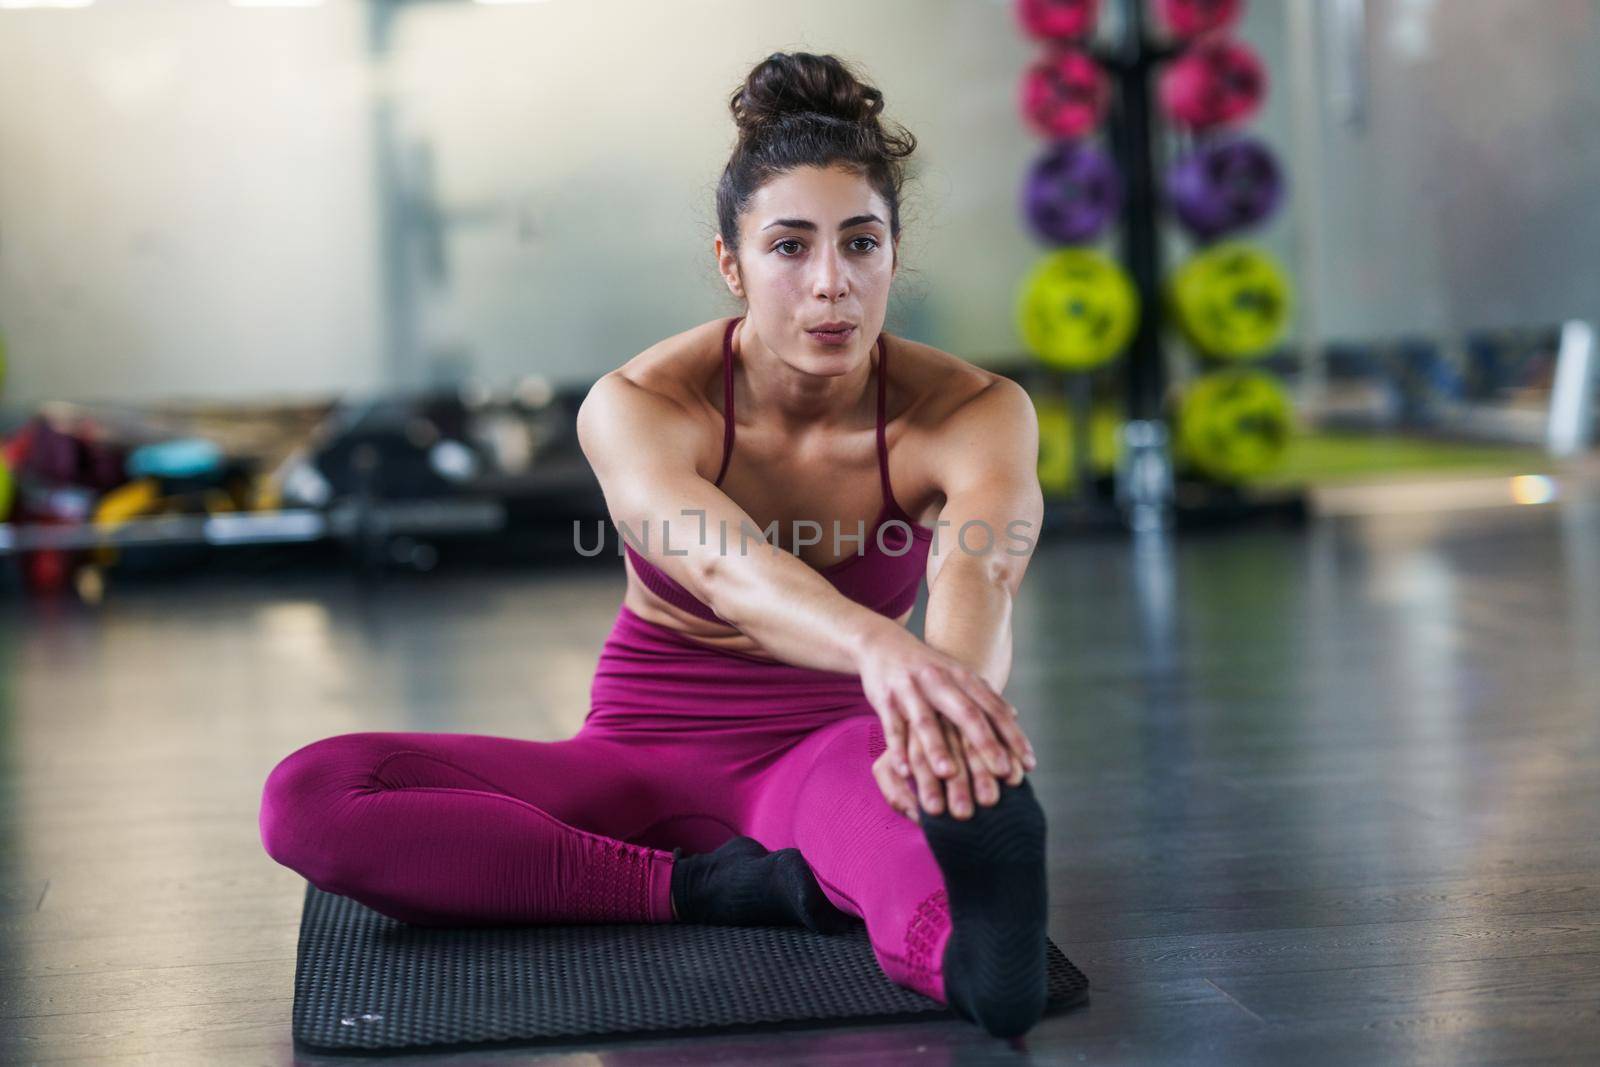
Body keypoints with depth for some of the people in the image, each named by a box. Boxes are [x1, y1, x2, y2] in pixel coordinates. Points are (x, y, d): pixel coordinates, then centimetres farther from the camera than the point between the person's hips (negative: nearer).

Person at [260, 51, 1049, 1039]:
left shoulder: (973, 411, -15)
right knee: (309, 797, -25)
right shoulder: (636, 408, -18)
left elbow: (981, 570, -38)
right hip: (650, 762, 2)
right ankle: (724, 887, -31)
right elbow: (722, 565, -40)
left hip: (832, 753, -1)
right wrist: (878, 645, -63)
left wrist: (954, 696, -63)